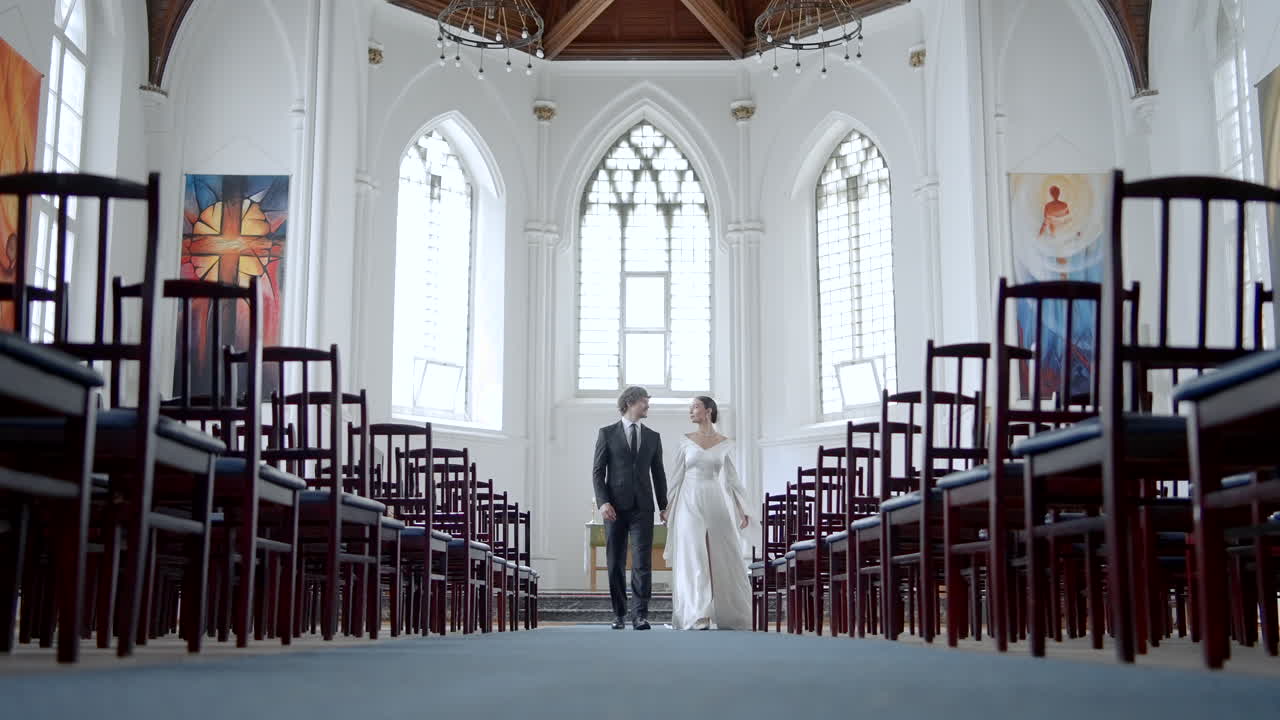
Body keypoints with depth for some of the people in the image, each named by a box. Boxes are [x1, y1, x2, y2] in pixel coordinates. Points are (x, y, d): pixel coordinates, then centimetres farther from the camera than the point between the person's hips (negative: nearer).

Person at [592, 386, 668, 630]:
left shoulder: (653, 437, 12)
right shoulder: (607, 433, 4)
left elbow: (658, 473, 14)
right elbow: (598, 471, 0)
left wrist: (664, 506, 8)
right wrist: (602, 502, -12)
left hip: (642, 508, 1)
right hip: (615, 508, -1)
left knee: (642, 563, -9)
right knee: (615, 564, 4)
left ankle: (640, 615, -8)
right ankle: (619, 615, 13)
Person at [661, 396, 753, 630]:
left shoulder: (725, 444, 6)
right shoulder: (686, 441, 6)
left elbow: (731, 479, 6)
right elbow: (677, 477, 7)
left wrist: (743, 510, -1)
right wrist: (668, 508, 2)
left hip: (716, 504, 1)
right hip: (690, 504, -1)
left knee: (721, 559, 3)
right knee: (694, 558, -8)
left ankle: (723, 613, 18)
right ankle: (699, 616, -10)